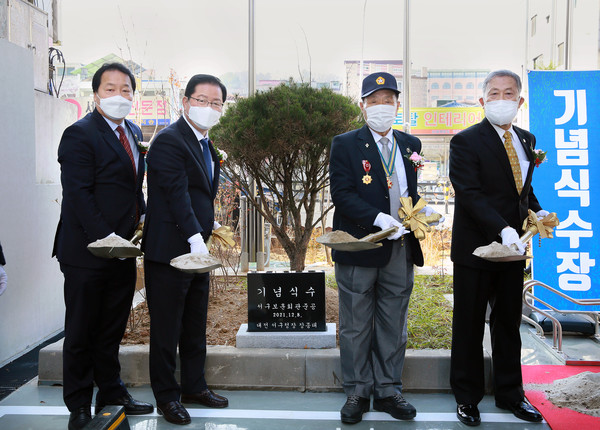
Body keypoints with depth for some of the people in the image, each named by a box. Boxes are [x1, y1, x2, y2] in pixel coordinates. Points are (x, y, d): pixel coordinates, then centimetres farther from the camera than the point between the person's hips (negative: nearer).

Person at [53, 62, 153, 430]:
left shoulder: (133, 133, 13)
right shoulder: (80, 134, -11)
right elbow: (78, 194, -17)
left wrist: (142, 217, 7)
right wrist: (104, 236, -22)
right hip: (87, 251, -7)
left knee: (112, 330, 17)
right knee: (81, 331, 7)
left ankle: (111, 392, 31)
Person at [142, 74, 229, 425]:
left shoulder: (206, 145, 16)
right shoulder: (170, 140, -13)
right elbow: (177, 194, -22)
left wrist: (210, 223, 13)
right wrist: (195, 237, -28)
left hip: (198, 250, 9)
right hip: (170, 249, -9)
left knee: (196, 326, 18)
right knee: (167, 327, 5)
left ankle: (194, 386, 32)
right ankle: (167, 396, 20)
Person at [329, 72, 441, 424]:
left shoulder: (410, 145, 13)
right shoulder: (345, 144, -2)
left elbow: (410, 191, 18)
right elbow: (341, 193, -12)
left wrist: (422, 209, -5)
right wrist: (378, 218, -24)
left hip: (400, 250, 4)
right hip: (359, 248, -4)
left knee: (393, 326, 13)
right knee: (356, 326, 7)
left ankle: (388, 391, 27)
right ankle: (357, 392, 22)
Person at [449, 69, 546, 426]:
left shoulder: (527, 140, 11)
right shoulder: (466, 142, -11)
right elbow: (469, 193, -20)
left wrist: (537, 211, -1)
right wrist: (503, 229, -31)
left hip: (513, 249, 6)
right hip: (476, 248, -6)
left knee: (509, 323, 17)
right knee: (469, 326, 7)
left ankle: (510, 394, 33)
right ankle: (467, 397, 23)